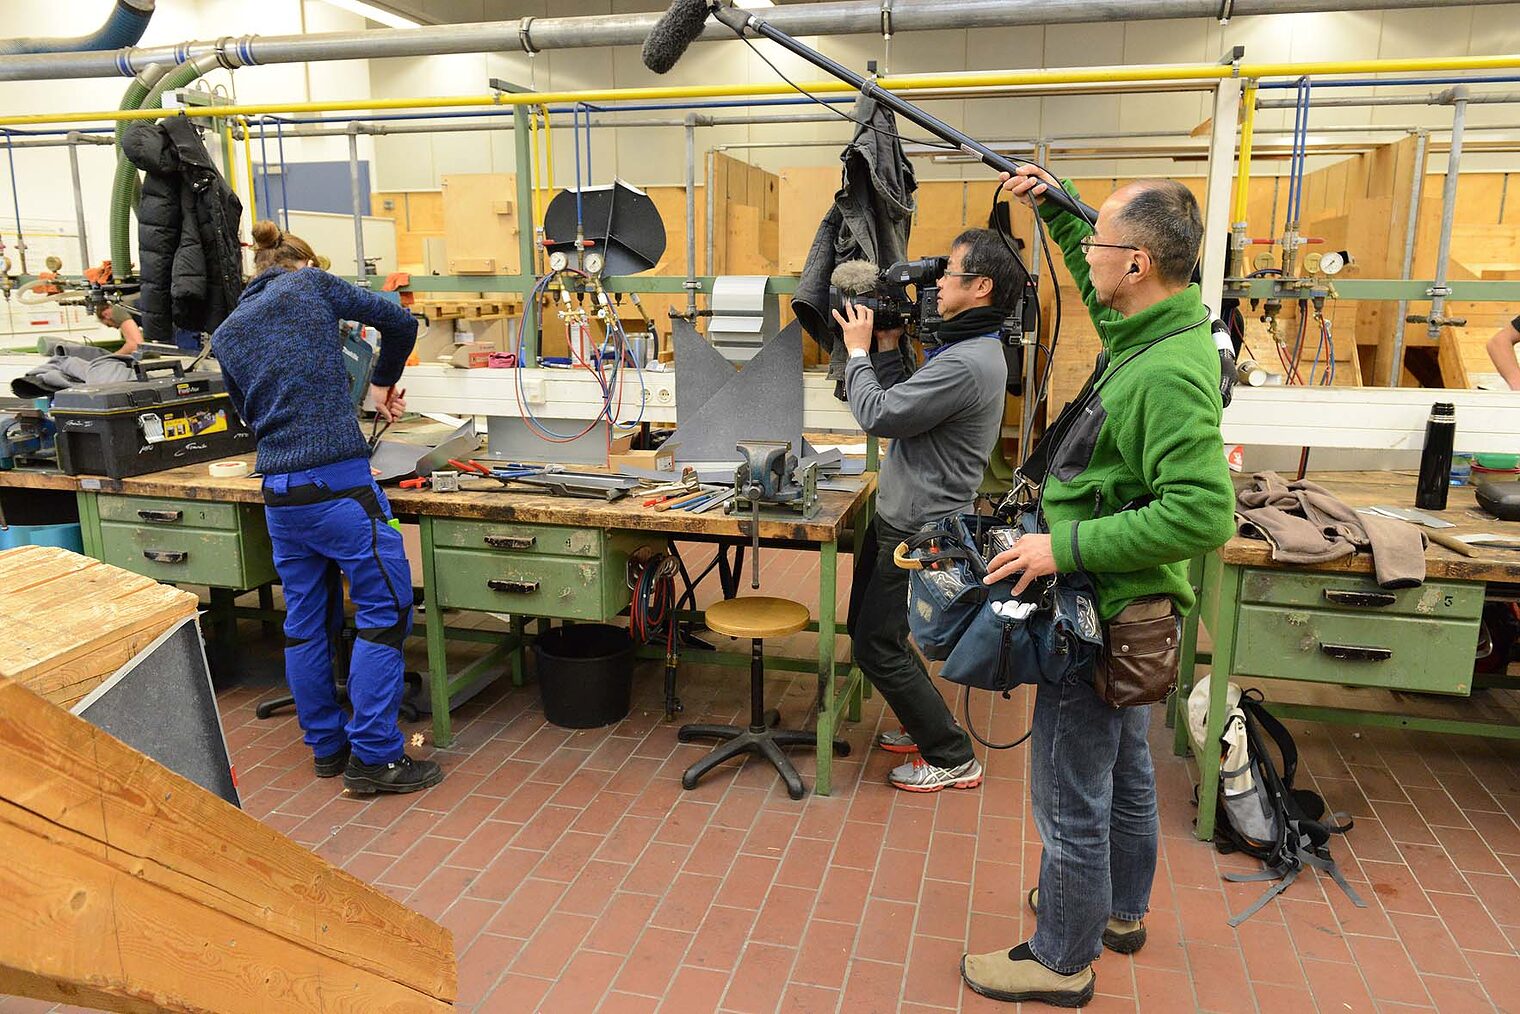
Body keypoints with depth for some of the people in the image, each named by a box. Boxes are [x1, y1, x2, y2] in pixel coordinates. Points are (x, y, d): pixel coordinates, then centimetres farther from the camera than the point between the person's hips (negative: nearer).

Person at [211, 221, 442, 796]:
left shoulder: (225, 334, 18)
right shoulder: (311, 284, 5)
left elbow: (251, 415, 21)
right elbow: (400, 323, 8)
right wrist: (384, 383, 24)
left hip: (277, 491, 7)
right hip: (338, 484, -6)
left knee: (306, 622, 15)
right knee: (385, 610, 0)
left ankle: (326, 748, 26)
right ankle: (374, 757, 2)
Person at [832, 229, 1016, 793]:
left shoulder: (965, 364, -25)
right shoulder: (969, 350, 10)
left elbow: (878, 416, -22)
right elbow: (900, 408, 13)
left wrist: (860, 349, -9)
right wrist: (887, 347, 5)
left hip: (920, 530, -10)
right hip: (899, 517, 10)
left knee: (876, 646, -1)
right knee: (866, 627, 20)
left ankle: (952, 759, 12)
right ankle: (927, 724, 35)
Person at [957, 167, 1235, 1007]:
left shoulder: (1169, 372, -28)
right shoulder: (1150, 328, 1)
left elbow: (1202, 514, -32)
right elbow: (1098, 287, 24)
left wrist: (1067, 546, -30)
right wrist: (1056, 206, 16)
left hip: (1100, 619, -10)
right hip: (1124, 608, 10)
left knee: (1070, 798, 6)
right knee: (1124, 769, 26)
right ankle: (1120, 908, 47)